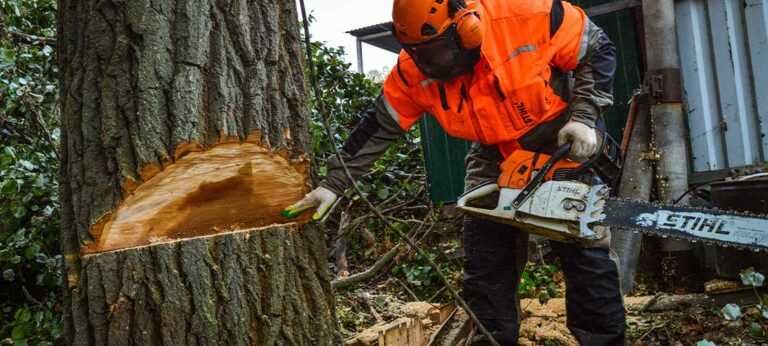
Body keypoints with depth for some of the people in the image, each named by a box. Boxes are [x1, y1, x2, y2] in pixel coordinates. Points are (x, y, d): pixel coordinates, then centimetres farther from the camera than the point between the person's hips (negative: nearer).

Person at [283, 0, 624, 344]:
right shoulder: (414, 69, -19)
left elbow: (598, 51, -13)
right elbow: (377, 128, -9)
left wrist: (584, 118, -22)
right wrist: (334, 184, -9)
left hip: (562, 143, -2)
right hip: (495, 155, 3)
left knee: (584, 245, -5)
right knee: (484, 257, -2)